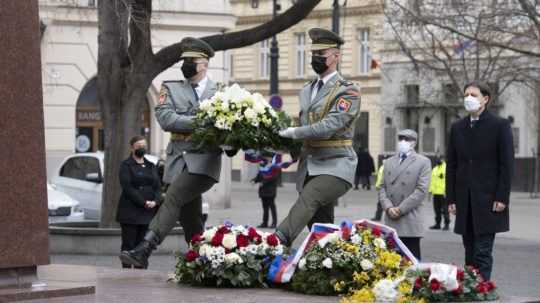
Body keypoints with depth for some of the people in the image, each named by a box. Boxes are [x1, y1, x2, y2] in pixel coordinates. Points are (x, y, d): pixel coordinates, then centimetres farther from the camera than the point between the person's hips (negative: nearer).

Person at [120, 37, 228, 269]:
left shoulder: (220, 93, 11)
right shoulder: (171, 89, 13)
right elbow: (165, 119, -3)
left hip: (203, 160, -4)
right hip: (178, 160, 4)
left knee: (173, 197, -22)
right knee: (190, 219, 4)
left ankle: (144, 250, -30)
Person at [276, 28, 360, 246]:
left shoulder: (347, 91, -7)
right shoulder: (307, 91, 17)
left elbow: (328, 126, -19)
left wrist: (293, 133, -17)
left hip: (335, 166, -8)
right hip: (309, 167, 8)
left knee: (308, 199, -29)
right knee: (320, 229, 5)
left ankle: (278, 242, -46)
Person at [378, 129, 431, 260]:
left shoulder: (423, 162, 4)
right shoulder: (389, 162, 19)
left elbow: (421, 190, -6)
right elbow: (382, 188, 14)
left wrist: (400, 209, -11)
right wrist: (388, 207, -5)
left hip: (410, 222, -4)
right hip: (390, 221, 4)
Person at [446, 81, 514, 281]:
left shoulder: (500, 126, -2)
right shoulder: (457, 128, 12)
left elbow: (507, 164, -5)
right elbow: (451, 165, 12)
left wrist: (502, 198, -11)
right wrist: (451, 198, 6)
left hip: (488, 201, -5)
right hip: (465, 202, 5)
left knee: (483, 252, -8)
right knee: (470, 253, 8)